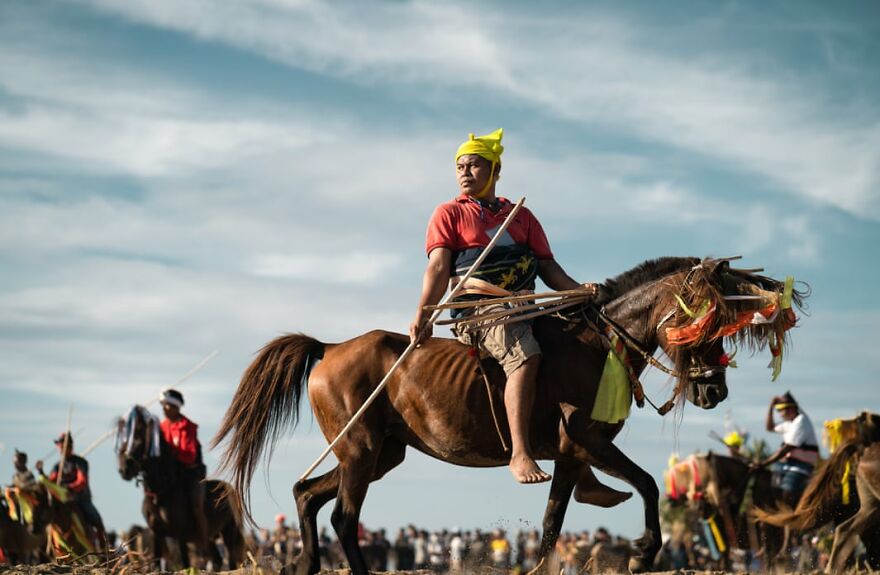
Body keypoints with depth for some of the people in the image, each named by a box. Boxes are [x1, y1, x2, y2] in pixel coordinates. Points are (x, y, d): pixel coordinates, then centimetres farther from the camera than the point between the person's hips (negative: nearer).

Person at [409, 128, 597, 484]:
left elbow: (547, 267, 19)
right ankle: (520, 454, -39)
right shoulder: (449, 214, 11)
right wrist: (422, 315, -18)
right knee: (525, 357, -33)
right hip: (478, 307, -6)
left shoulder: (522, 216, 24)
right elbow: (439, 268, -3)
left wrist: (577, 290, -1)